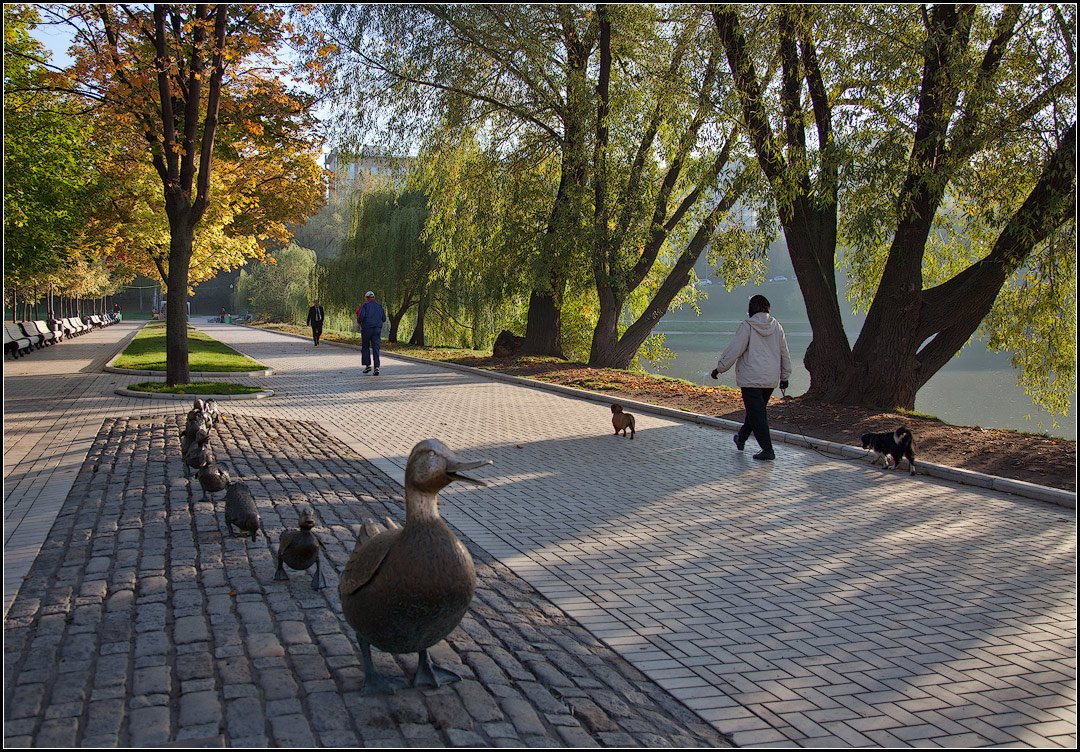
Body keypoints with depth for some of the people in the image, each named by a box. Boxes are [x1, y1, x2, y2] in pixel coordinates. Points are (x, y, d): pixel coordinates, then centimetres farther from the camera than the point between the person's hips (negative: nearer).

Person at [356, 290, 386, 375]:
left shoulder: (365, 305, -2)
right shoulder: (379, 306, 12)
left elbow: (361, 316, -15)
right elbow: (384, 319, 12)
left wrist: (359, 323, 4)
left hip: (367, 328, -3)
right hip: (377, 329, 3)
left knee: (365, 347, 14)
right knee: (375, 348, 0)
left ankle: (368, 365, 9)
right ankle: (376, 367, -11)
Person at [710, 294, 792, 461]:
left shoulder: (747, 326, -9)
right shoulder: (776, 326, 7)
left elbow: (734, 350, -12)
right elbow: (785, 353, 12)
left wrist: (719, 368, -3)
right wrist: (785, 376, 21)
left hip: (751, 378, -6)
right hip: (771, 379, 7)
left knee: (756, 412, -2)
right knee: (758, 409, 20)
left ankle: (767, 450, -5)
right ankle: (741, 438, 37)